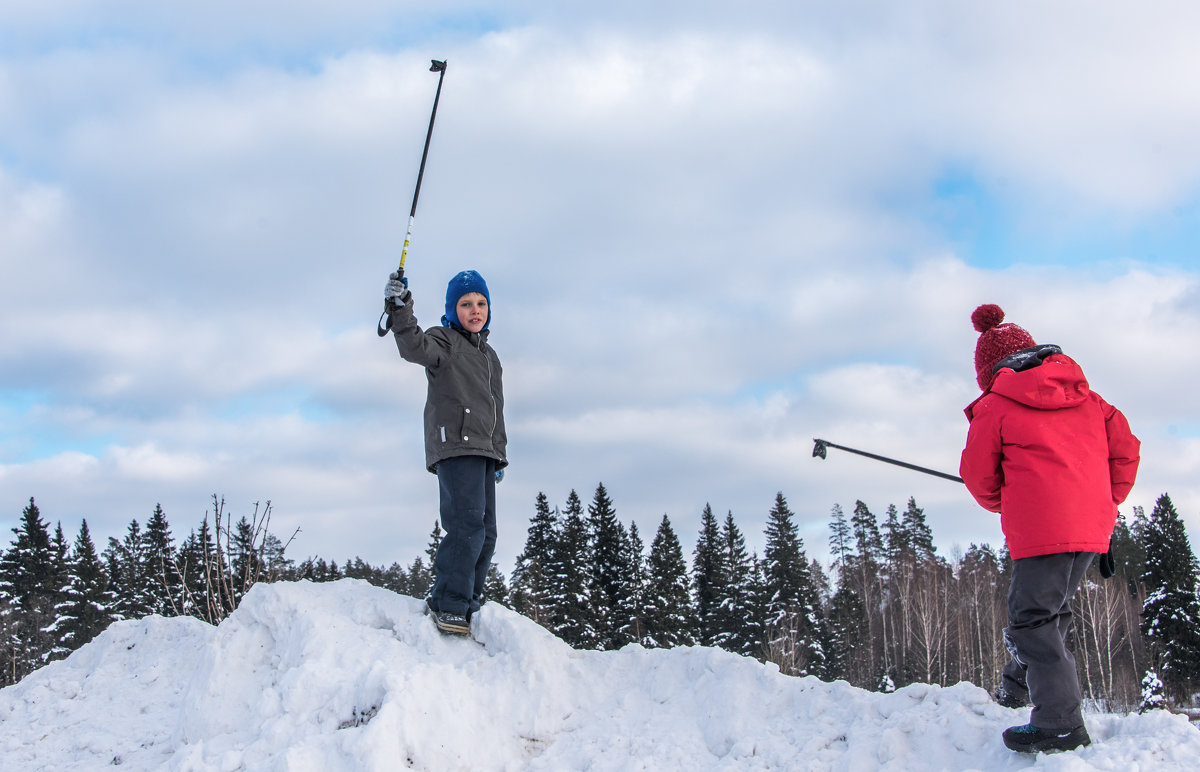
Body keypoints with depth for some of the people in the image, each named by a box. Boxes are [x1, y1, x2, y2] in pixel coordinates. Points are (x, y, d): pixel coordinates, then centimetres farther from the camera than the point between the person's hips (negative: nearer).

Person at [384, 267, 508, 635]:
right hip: (455, 444, -8)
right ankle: (448, 604, -19)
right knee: (468, 524, -21)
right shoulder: (444, 340, 4)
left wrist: (500, 453, 24)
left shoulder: (490, 355, 26)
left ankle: (467, 607, 8)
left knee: (485, 534, 3)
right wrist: (401, 310, -36)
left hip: (484, 452, 8)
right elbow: (416, 348, -21)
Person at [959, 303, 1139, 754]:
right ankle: (1021, 685, 34)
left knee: (1034, 619, -3)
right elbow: (1124, 448, 15)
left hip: (1040, 529, -7)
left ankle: (1061, 723, -10)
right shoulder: (1085, 396, 16)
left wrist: (1001, 505, 26)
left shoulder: (995, 407, 1)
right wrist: (1109, 501, 26)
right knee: (1052, 609, 23)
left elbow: (978, 474, 6)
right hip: (1093, 528, 7)